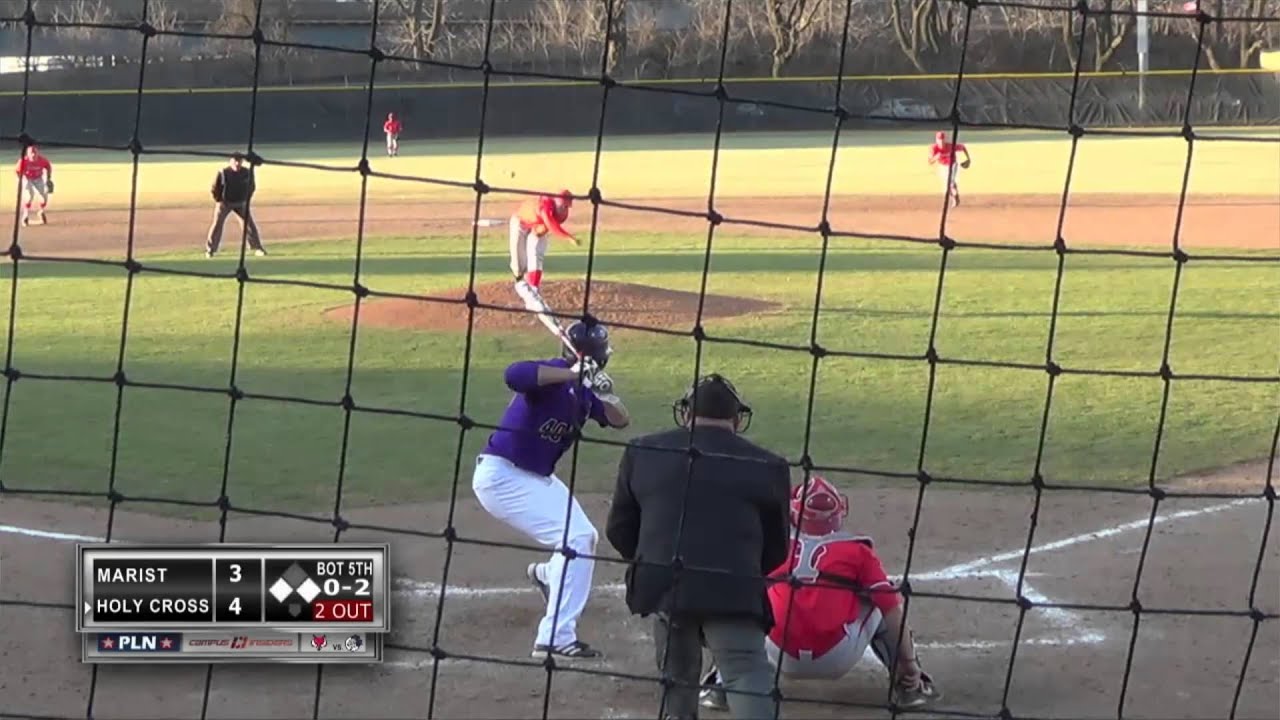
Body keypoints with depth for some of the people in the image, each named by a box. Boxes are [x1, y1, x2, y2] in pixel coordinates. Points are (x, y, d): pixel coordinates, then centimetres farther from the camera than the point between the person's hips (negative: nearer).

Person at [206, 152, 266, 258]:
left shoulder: (247, 172, -8)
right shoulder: (222, 173, -17)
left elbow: (252, 186, 7)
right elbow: (215, 189, -7)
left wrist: (247, 200, 1)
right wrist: (219, 201, -10)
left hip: (241, 203, 2)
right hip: (224, 203, -2)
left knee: (249, 225, 1)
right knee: (217, 225, -6)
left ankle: (258, 248, 11)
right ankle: (210, 250, 2)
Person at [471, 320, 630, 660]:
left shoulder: (585, 389, 6)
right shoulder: (552, 375, -20)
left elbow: (620, 421, 1)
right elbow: (514, 374, -41)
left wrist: (606, 394, -20)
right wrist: (573, 374, -43)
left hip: (537, 477, 9)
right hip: (501, 476, -9)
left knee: (585, 537, 20)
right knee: (576, 538, -18)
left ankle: (545, 575, 53)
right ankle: (556, 638, -16)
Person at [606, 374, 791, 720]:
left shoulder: (642, 452, 13)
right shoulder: (766, 466, 9)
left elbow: (619, 530, 17)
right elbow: (776, 551, 15)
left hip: (662, 585, 3)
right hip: (731, 590, -3)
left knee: (676, 680, 20)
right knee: (749, 680, -8)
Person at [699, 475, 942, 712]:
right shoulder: (857, 551, 9)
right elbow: (892, 608, 5)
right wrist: (909, 663, 9)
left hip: (781, 658, 1)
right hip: (838, 660, -1)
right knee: (881, 604, 24)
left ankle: (721, 684, 11)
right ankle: (908, 686, 15)